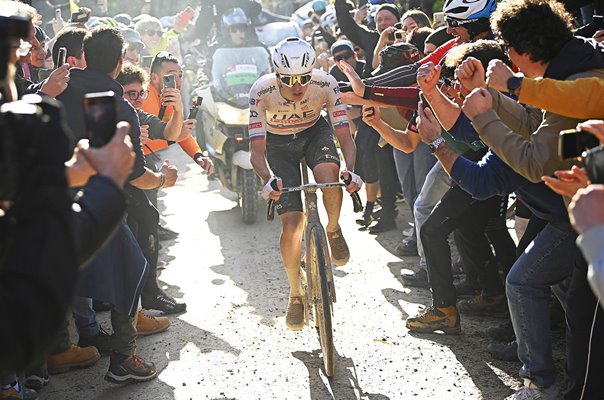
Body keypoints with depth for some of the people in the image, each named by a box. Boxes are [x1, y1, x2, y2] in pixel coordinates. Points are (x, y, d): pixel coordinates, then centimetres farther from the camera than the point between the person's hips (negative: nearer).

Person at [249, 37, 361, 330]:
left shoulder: (326, 84, -29)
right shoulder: (262, 92, -32)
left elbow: (344, 136, -28)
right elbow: (257, 149, -31)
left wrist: (350, 170, -47)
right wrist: (268, 179, -52)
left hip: (315, 132, 1)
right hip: (278, 143, -1)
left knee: (329, 172, -35)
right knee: (291, 222, -11)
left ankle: (333, 230, -3)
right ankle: (295, 295, 9)